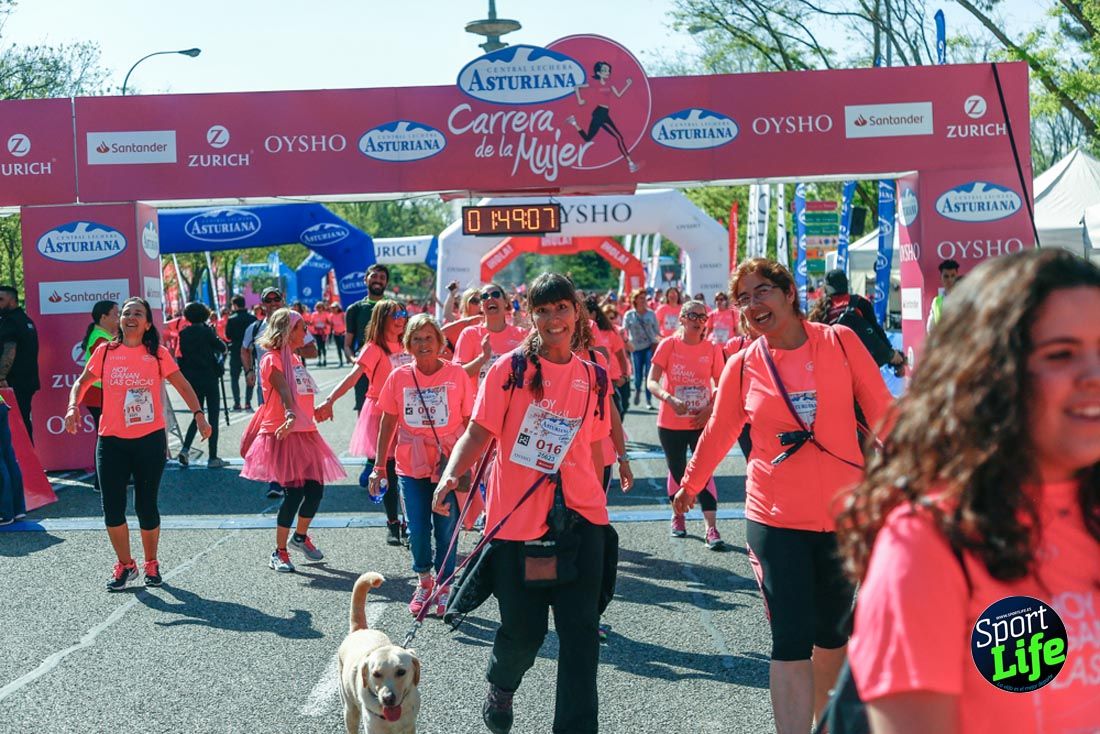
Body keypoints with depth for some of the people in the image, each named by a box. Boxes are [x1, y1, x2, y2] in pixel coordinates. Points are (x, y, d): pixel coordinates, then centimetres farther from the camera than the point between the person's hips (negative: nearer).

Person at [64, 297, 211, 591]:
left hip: (150, 439, -1)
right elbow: (82, 382, 11)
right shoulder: (105, 352, 3)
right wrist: (73, 406, -7)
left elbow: (183, 387, 4)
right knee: (112, 508, -1)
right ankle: (125, 565, 19)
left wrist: (199, 415, -7)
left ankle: (151, 564, 25)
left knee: (146, 505, 4)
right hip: (111, 440, 1)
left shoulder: (158, 354, 0)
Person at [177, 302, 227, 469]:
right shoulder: (206, 331, -10)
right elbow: (222, 347, -5)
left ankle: (185, 448, -4)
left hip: (192, 379, 5)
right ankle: (213, 458, 1)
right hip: (209, 378, -5)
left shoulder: (184, 333, 3)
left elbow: (182, 354, 7)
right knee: (213, 417, 2)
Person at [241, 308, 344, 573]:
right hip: (283, 433, -8)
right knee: (294, 492, -12)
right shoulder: (272, 359, -8)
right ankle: (279, 553, 0)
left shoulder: (295, 358, 18)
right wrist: (290, 416, -40)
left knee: (316, 488, 5)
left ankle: (300, 537, 30)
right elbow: (283, 391, -26)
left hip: (305, 432, 8)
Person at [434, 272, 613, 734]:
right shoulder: (510, 369, -3)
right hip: (516, 520, -2)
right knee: (523, 631, 7)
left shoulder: (593, 378, 8)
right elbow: (479, 432, -7)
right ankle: (500, 686, 41)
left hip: (579, 521, 3)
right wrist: (451, 474, -24)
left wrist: (599, 504, 21)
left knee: (580, 634, -3)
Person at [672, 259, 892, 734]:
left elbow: (881, 412, -1)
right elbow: (718, 432, 13)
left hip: (843, 512, 1)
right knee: (792, 642, -6)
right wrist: (690, 485, 23)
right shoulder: (742, 366, -1)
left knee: (832, 636, 15)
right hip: (775, 518, -1)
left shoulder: (840, 342, -4)